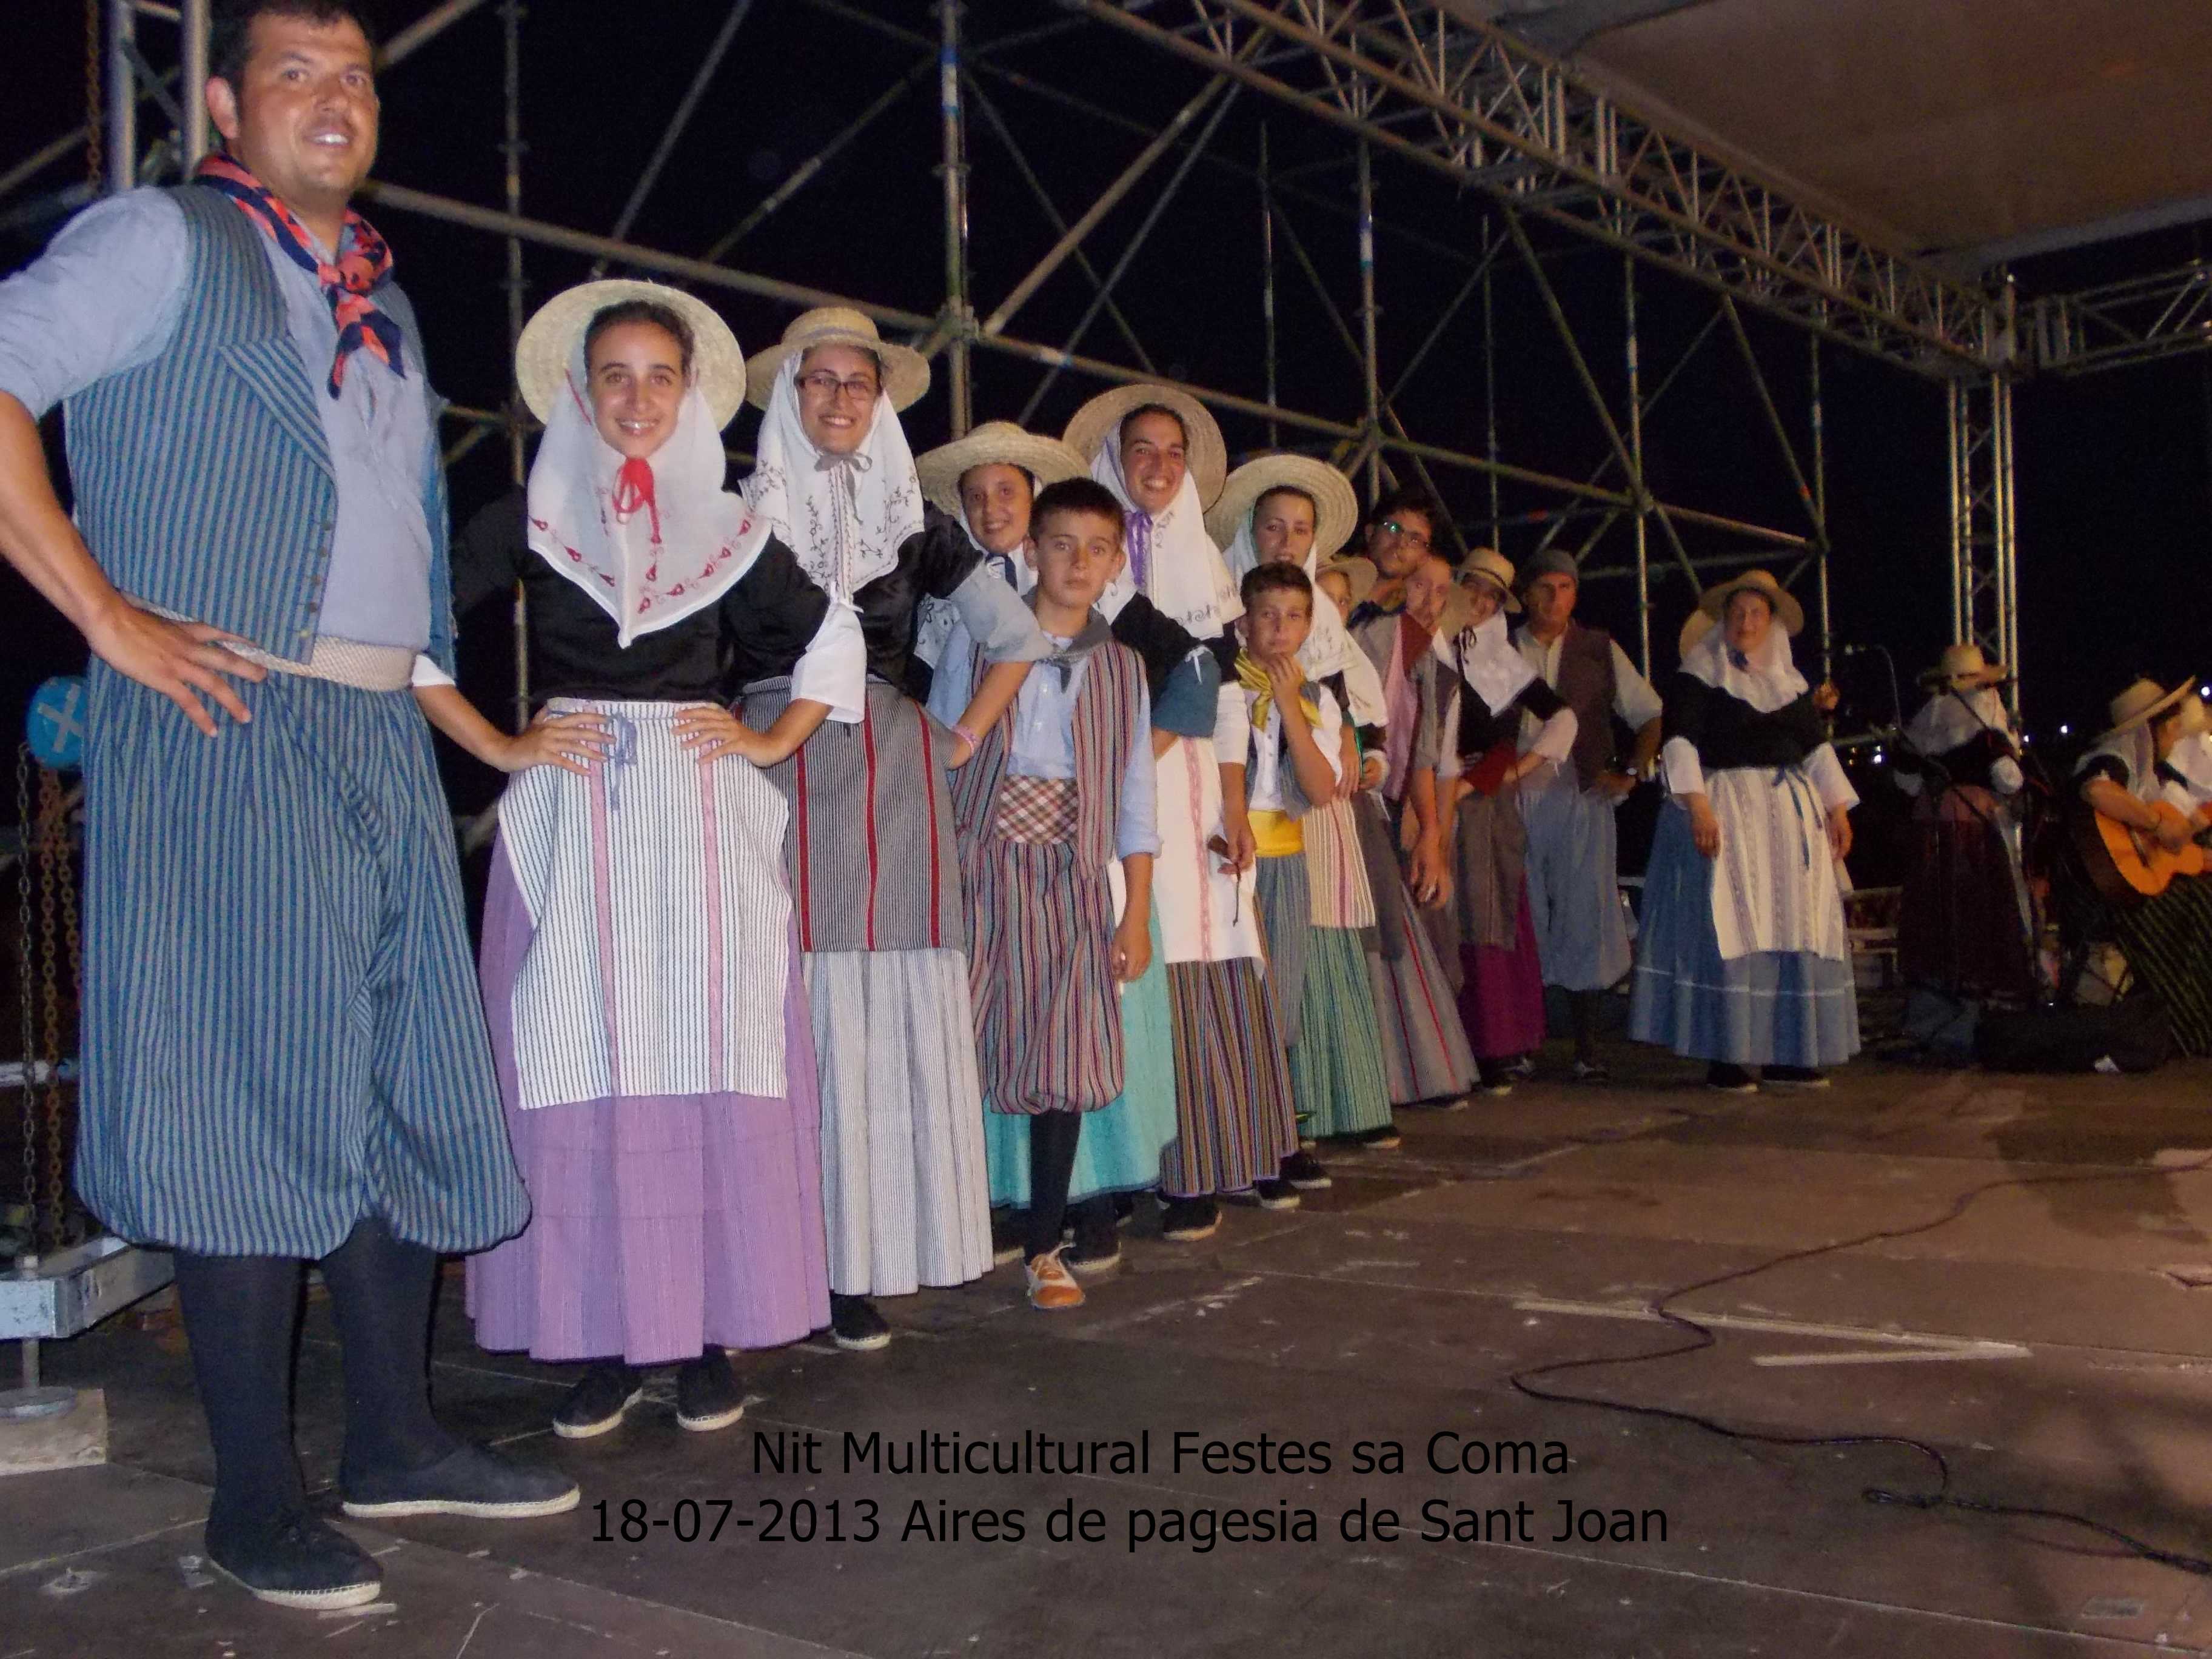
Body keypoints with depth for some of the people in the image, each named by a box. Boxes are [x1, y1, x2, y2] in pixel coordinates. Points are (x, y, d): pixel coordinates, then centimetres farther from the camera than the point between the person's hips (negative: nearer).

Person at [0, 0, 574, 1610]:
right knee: (258, 1089, -6)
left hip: (384, 742, 7)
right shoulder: (165, 241, 1)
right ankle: (257, 1499, 4)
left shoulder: (382, 295, 22)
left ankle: (396, 1438, 20)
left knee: (410, 1085, 8)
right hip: (226, 727, -7)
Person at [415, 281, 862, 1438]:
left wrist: (774, 744, 9)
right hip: (573, 815, -1)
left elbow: (831, 638, 22)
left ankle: (710, 1336, 5)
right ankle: (602, 1340, 4)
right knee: (583, 1070, -4)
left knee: (713, 1061, -2)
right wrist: (496, 747, -3)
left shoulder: (729, 528, 12)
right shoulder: (532, 519, 8)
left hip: (707, 819, 1)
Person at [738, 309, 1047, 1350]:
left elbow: (1016, 637, 19)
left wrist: (965, 739, 9)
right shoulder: (742, 516, 8)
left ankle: (861, 1264, 4)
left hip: (892, 781, 2)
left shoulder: (916, 524, 13)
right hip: (774, 778, -2)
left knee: (889, 1018, -2)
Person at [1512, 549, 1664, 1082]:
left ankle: (1587, 1049, 2)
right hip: (1517, 800, 0)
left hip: (1584, 798, 0)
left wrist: (1631, 774, 3)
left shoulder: (1600, 650, 11)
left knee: (1586, 920, -3)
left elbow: (1650, 715, 15)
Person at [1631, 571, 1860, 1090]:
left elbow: (1816, 747, 19)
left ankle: (1786, 1054, 11)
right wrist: (1697, 804, -21)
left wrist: (1838, 809, 12)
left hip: (1792, 814, 6)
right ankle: (1724, 1057, -6)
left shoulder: (1790, 682, 17)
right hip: (1724, 810, -6)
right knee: (1727, 927, -8)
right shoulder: (1699, 674, 0)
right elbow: (1680, 740, -10)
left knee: (1795, 929, 5)